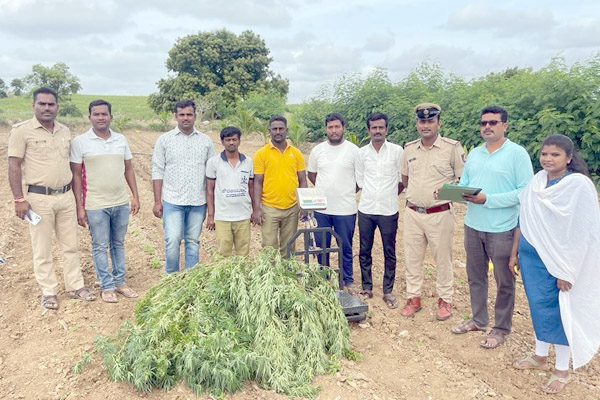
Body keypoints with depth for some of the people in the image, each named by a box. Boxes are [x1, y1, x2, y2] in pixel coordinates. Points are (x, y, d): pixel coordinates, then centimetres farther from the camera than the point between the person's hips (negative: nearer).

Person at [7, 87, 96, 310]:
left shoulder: (65, 131, 10)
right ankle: (48, 292, 18)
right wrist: (19, 199, -13)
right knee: (42, 249, 5)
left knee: (70, 245, 11)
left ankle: (75, 287, 23)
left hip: (66, 196, 5)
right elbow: (14, 166, -8)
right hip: (39, 199, -5)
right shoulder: (22, 130, -6)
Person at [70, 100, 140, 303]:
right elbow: (76, 176, -4)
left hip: (121, 203, 4)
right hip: (95, 205, -3)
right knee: (100, 246, 5)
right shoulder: (80, 142, -5)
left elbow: (129, 169, 11)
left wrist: (135, 196, 6)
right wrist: (79, 207, -8)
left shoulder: (121, 140, 6)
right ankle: (107, 286, 17)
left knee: (118, 244, 14)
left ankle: (120, 282, 26)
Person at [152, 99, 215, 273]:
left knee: (193, 242, 9)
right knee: (172, 241, -7)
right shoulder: (164, 139, 3)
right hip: (173, 201, -2)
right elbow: (158, 172, 2)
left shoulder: (205, 141, 7)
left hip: (198, 202, 2)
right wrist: (157, 201, -3)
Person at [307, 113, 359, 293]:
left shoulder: (353, 150, -3)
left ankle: (348, 280, 22)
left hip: (345, 209, -3)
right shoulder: (317, 150, 5)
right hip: (321, 208, 3)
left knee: (346, 247, 7)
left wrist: (347, 191, 2)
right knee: (322, 246, 12)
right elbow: (311, 173, 16)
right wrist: (325, 190, 8)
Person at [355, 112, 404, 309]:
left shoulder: (397, 151, -2)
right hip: (366, 209, 2)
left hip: (388, 211, -2)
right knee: (364, 251, 9)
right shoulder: (362, 153, 5)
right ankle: (367, 288, 22)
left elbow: (403, 180, 4)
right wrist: (372, 196, 5)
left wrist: (389, 196, 6)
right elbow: (360, 181, 10)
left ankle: (388, 291, 17)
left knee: (389, 253, 5)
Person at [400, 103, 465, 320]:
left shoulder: (452, 147, -7)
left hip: (440, 214, -4)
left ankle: (445, 300, 24)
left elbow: (463, 181, -5)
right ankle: (413, 298, 26)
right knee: (412, 258, 12)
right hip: (412, 212, 4)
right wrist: (415, 194, 8)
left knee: (443, 259, 8)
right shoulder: (409, 149, 6)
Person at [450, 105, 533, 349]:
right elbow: (464, 184, 13)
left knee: (504, 281, 8)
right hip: (473, 226, 6)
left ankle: (501, 328, 24)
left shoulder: (517, 153, -9)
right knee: (475, 276, 16)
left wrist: (487, 199, -22)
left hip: (502, 228, -5)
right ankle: (478, 320, 33)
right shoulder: (474, 154, 10)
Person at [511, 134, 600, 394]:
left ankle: (562, 370, 21)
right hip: (531, 257, 5)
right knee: (539, 307, 15)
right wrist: (514, 252, 13)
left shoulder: (579, 185, -14)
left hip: (559, 262, -5)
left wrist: (567, 272, -17)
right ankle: (540, 357, 33)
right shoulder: (536, 182, 4)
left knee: (560, 311, 5)